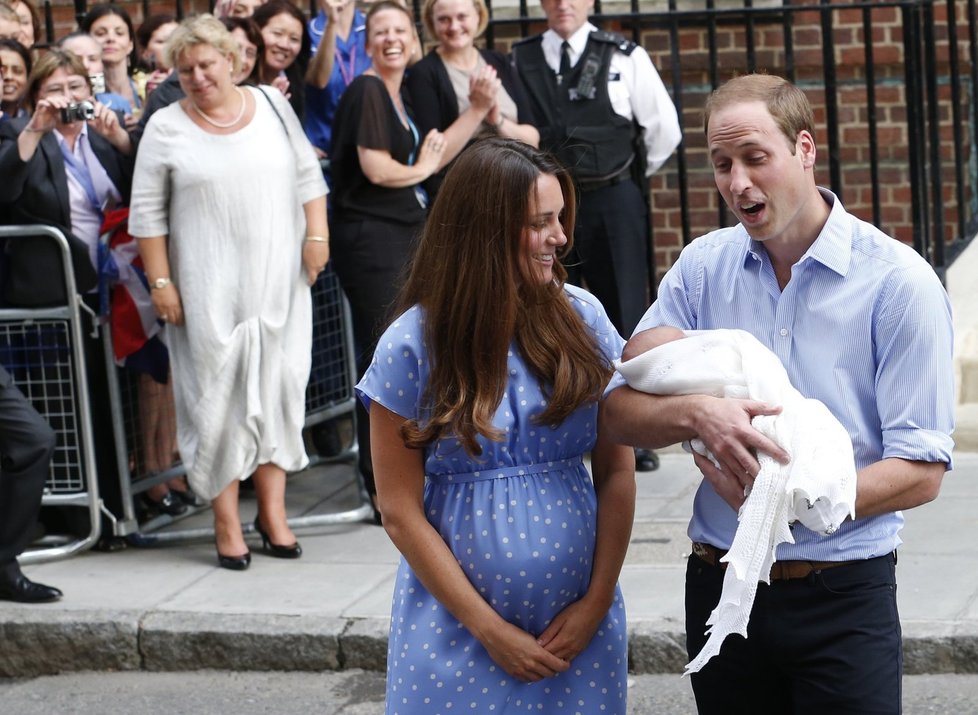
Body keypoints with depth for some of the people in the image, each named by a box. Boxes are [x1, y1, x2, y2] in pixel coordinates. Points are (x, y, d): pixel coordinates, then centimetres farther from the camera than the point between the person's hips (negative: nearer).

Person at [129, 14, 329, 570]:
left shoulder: (272, 107, 7)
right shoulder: (167, 128, -1)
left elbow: (308, 177, 12)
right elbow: (147, 212, 0)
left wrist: (317, 237, 1)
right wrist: (161, 283, -5)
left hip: (279, 280, 2)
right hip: (209, 289, -2)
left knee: (280, 388, 2)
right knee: (217, 394, -2)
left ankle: (273, 509, 12)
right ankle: (227, 522, 5)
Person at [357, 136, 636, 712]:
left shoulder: (581, 318, -1)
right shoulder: (412, 346, -7)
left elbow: (617, 471, 1)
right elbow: (401, 511, -5)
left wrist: (596, 602, -6)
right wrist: (489, 629, -8)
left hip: (579, 624, 2)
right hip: (460, 632, -2)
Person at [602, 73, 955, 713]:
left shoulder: (898, 281, -9)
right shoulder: (702, 267, 4)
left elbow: (921, 471, -12)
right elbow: (619, 414, -1)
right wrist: (697, 414, -21)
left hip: (842, 594, -3)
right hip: (720, 583, 4)